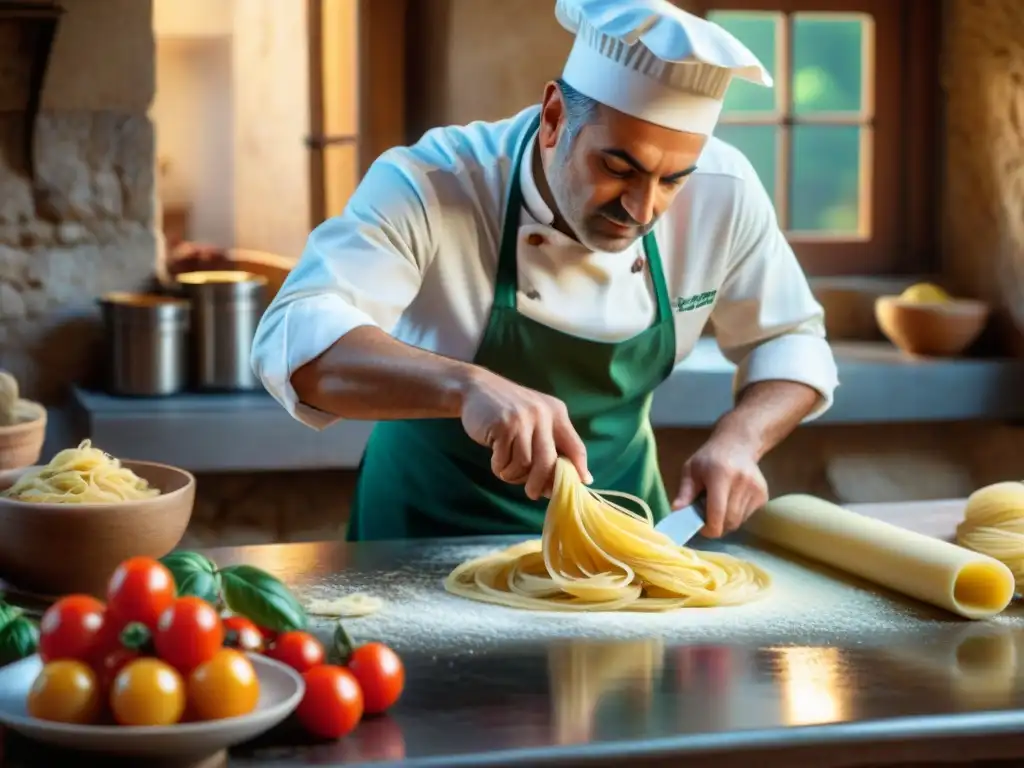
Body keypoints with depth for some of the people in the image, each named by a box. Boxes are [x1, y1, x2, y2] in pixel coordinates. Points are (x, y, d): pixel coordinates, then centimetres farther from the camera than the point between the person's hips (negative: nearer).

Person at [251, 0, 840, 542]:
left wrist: (737, 440, -19)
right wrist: (467, 385, -53)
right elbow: (295, 341, -38)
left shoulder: (722, 192, -14)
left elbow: (791, 341, 1)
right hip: (434, 532, -3)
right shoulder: (431, 186, -25)